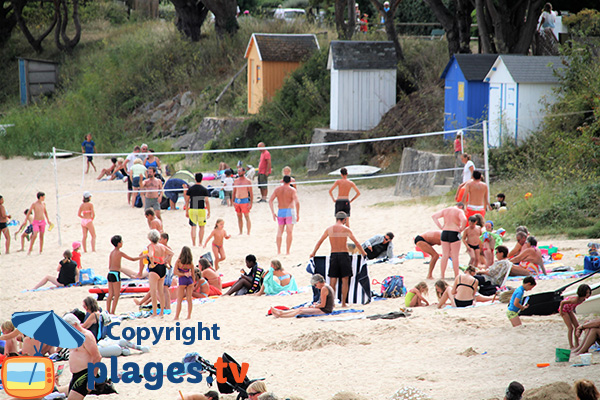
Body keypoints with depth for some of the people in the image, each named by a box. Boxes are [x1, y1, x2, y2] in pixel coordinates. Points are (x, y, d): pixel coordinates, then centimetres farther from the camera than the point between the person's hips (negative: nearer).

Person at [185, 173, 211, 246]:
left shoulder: (190, 189, 3)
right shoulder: (204, 190, -3)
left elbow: (187, 201, 4)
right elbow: (207, 201, -6)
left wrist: (186, 211, 11)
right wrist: (209, 212, 0)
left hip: (192, 210, 1)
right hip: (201, 210, -1)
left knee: (193, 227, 6)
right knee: (201, 227, 13)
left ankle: (193, 243, 2)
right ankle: (200, 243, 10)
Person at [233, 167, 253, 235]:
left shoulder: (247, 181, -6)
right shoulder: (236, 181, 9)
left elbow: (251, 193, -6)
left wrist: (251, 203, -11)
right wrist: (233, 201, 10)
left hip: (244, 201, -5)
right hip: (237, 201, 5)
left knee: (247, 217, -5)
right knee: (239, 217, 10)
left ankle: (248, 233, -4)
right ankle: (240, 232, 18)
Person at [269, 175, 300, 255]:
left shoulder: (277, 190, 6)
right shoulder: (292, 190, -5)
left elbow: (270, 201, 0)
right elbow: (297, 202, -15)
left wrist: (273, 213, 2)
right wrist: (298, 214, -8)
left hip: (280, 212, 3)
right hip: (289, 211, -3)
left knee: (279, 232, 13)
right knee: (289, 233, 1)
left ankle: (278, 251, 11)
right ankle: (287, 251, -2)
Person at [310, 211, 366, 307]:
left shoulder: (329, 229, 5)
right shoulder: (346, 229, -4)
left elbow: (319, 242, 14)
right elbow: (356, 243, -1)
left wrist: (313, 253, 26)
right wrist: (363, 252, 13)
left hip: (333, 256, 3)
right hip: (344, 255, -3)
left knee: (332, 280, 7)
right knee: (345, 280, 3)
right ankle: (343, 303, 1)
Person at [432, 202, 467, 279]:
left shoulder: (445, 210, 13)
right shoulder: (459, 211, -5)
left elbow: (434, 216, 12)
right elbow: (464, 220, -24)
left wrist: (440, 227, 8)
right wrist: (461, 229, -8)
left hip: (445, 232, 5)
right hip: (454, 233, -5)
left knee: (445, 255, 11)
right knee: (455, 256, 2)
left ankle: (442, 275, 13)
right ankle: (456, 276, 5)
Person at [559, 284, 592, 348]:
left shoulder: (583, 299, -13)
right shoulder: (576, 300, -38)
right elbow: (562, 302, -32)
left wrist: (572, 309, 13)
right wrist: (561, 311, -19)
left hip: (569, 310, 8)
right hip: (564, 310, -8)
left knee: (577, 326, 4)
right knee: (570, 328, -11)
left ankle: (577, 344, 13)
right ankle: (571, 346, -4)